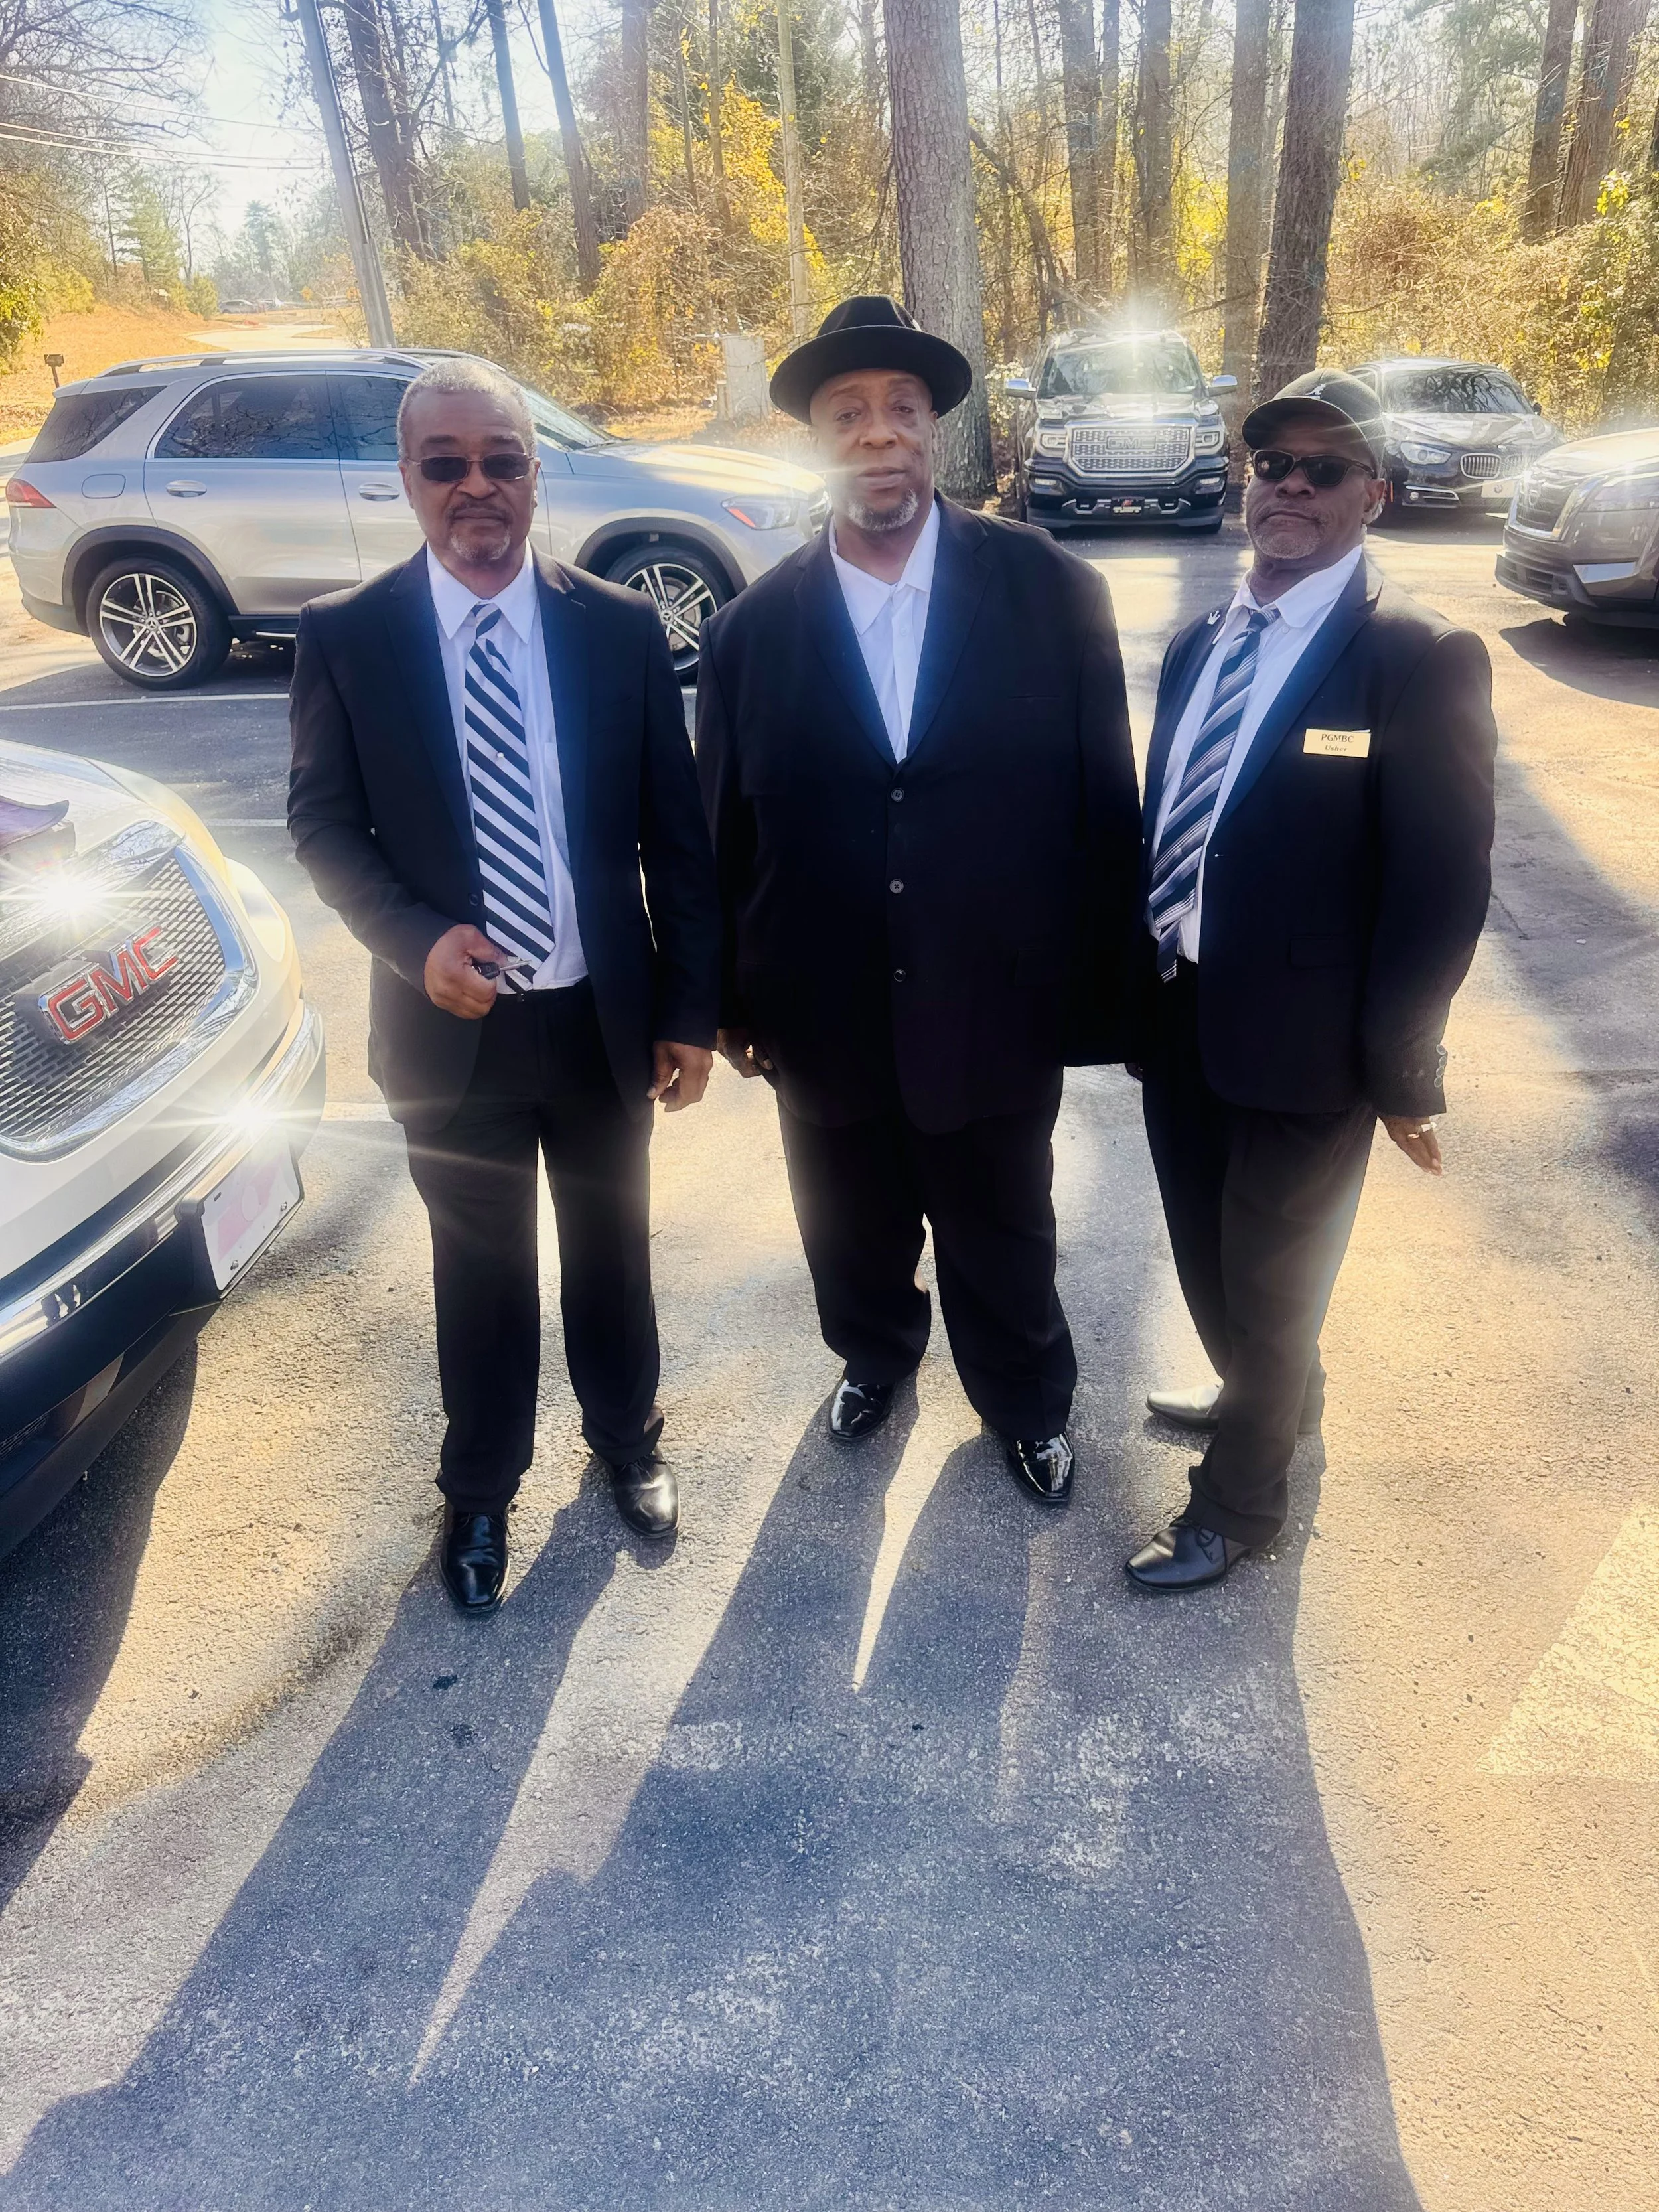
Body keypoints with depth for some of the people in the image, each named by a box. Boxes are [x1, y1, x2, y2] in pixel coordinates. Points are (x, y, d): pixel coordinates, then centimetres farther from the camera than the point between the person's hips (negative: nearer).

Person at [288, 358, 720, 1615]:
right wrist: (415, 942, -18)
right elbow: (324, 821, 0)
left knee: (612, 1248, 19)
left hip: (604, 1019, 1)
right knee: (481, 1273, 15)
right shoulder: (344, 637, -5)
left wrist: (692, 1010, -3)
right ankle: (480, 1490, 39)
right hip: (450, 1027, 0)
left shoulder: (622, 628, -4)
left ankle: (627, 1438, 45)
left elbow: (675, 832, -1)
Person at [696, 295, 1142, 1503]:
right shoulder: (752, 630, -4)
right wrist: (730, 1000, 5)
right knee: (854, 1236, 23)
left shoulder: (1054, 592, -8)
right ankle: (875, 1354, 55)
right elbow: (725, 834, 1)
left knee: (1004, 1245, 19)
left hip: (997, 1018, -1)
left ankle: (1029, 1403, 48)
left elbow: (1108, 806, -5)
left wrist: (1103, 988, -5)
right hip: (825, 1027, 2)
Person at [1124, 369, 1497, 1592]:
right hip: (1176, 1014, 6)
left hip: (1301, 1036, -6)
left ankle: (1241, 1503, 35)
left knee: (1269, 1280, 11)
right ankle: (1274, 1394, 53)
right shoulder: (1201, 644, 8)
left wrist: (1403, 1071, -13)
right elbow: (1167, 820, 10)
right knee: (1206, 1254, 22)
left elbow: (1445, 884, -15)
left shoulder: (1422, 657, -13)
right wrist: (1136, 981, 9)